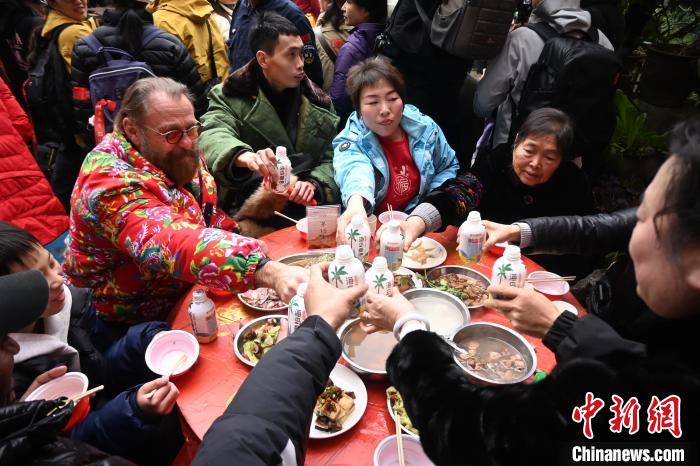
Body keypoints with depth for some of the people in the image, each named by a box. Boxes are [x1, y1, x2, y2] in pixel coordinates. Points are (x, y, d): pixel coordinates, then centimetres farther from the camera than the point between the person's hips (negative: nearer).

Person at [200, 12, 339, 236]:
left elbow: (332, 158, 9)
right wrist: (246, 157, -42)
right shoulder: (230, 97, 2)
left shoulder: (318, 103, 13)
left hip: (309, 215, 3)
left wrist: (313, 184, -14)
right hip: (251, 217, -3)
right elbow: (214, 137, -18)